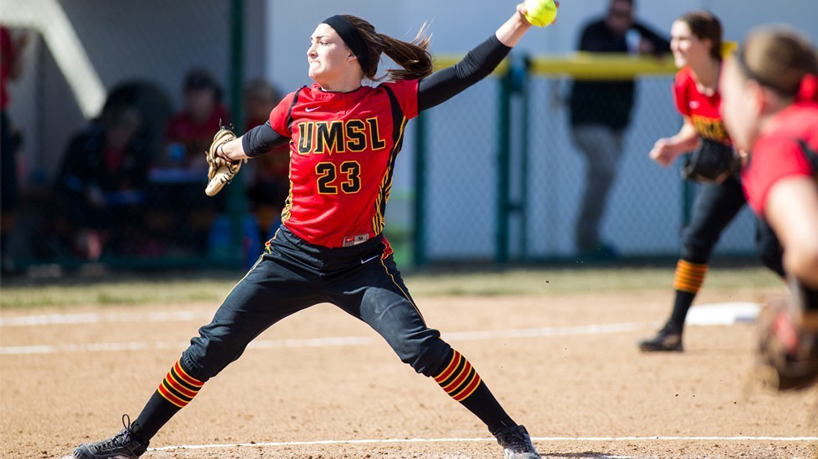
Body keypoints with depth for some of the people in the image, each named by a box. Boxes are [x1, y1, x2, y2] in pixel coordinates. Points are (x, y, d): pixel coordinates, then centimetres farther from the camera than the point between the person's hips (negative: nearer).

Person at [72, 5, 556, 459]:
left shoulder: (392, 102, -7)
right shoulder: (297, 107, -1)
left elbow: (468, 72, -11)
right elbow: (254, 143, 21)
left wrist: (519, 23, -20)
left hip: (363, 261, -2)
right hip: (294, 256, 2)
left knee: (420, 347, -19)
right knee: (213, 346, -2)